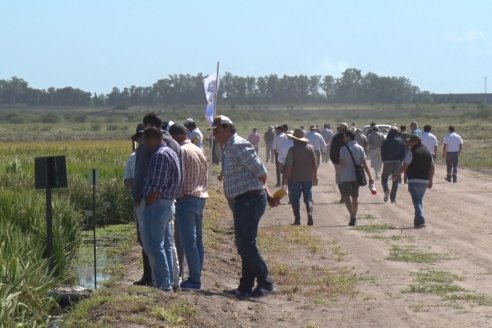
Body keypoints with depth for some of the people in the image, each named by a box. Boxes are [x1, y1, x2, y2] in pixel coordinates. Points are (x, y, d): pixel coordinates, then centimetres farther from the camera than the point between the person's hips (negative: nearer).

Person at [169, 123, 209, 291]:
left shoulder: (182, 151, -12)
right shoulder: (200, 151, 14)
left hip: (186, 199, -9)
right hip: (201, 198, 9)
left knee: (189, 241, -8)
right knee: (197, 239, 12)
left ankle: (194, 280, -9)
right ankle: (197, 276, 15)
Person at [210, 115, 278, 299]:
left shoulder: (238, 146, -15)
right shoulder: (228, 148, 17)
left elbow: (260, 171, -15)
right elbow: (259, 173, 19)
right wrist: (267, 195, 15)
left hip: (249, 200, -11)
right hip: (240, 202, 11)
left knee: (246, 244, -12)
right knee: (243, 244, 13)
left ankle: (265, 284, -8)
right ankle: (246, 286, 19)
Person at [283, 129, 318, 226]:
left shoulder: (292, 150, -12)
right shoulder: (310, 148, 0)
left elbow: (289, 166, -15)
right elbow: (315, 164, 2)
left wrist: (286, 178, -9)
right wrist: (315, 177, 12)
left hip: (295, 178, -3)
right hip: (308, 178, 3)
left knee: (295, 199, 9)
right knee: (308, 197, 11)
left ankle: (297, 219, 9)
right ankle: (310, 212, -13)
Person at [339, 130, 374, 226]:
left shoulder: (343, 149, -10)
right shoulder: (360, 148, 2)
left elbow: (342, 163, -16)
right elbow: (364, 164, -2)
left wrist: (338, 163, 8)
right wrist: (370, 177, -1)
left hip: (346, 177, -4)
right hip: (357, 176, 4)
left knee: (346, 196, 2)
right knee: (355, 197, 16)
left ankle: (352, 215, -18)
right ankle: (354, 218, 22)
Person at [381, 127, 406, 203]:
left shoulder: (385, 142, -6)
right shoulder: (401, 142, -2)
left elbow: (382, 153, -6)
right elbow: (403, 153, -1)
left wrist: (384, 161, 8)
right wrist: (400, 160, 10)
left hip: (387, 162, -1)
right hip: (397, 162, 1)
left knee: (384, 178, 14)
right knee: (395, 181, 11)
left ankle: (386, 190, -15)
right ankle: (393, 197, 7)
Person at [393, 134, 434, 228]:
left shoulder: (412, 153, -9)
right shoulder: (427, 152, 13)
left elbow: (404, 167, -11)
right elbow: (432, 167, 14)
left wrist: (396, 175, 1)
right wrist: (430, 181, 19)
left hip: (414, 180, -7)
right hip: (425, 181, 7)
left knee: (416, 201, -9)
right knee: (420, 200, 19)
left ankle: (420, 220, -22)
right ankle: (418, 220, 23)